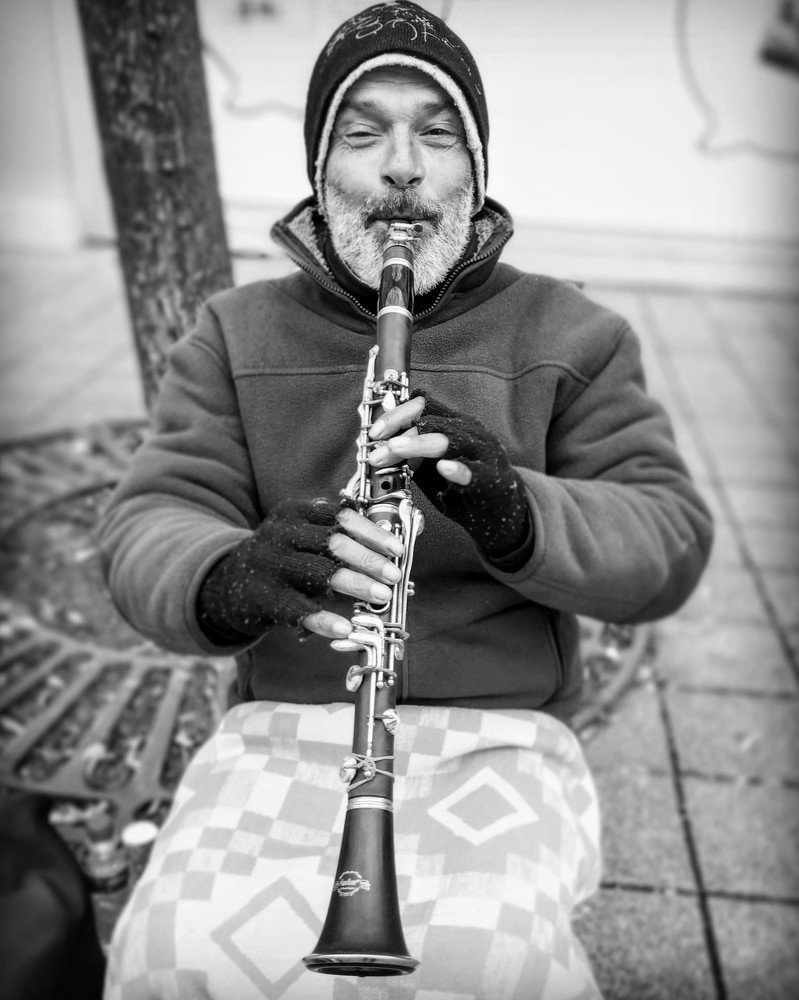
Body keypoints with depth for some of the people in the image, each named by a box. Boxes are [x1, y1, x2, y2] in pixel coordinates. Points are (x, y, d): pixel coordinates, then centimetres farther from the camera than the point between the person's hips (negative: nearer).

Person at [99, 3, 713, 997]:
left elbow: (670, 544, -1)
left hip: (500, 727, 0)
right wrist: (230, 579, -25)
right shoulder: (236, 334, 8)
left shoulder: (571, 335, 5)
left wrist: (512, 511, -23)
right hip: (284, 722, 1)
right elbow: (145, 525, -1)